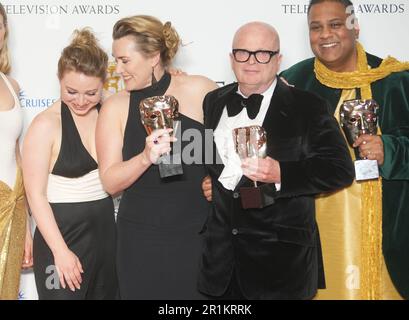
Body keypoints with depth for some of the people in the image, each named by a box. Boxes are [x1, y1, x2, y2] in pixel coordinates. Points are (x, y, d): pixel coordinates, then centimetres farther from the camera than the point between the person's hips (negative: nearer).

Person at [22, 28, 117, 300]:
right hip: (62, 232, -4)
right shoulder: (46, 125, -11)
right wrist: (61, 250, -12)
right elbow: (36, 194, -10)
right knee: (66, 294, 6)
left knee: (107, 293, 14)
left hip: (106, 229, 5)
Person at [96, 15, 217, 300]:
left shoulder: (200, 90, -6)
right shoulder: (115, 107, -3)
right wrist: (146, 157, -22)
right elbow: (111, 182, -7)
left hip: (201, 233, 0)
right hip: (143, 241, 1)